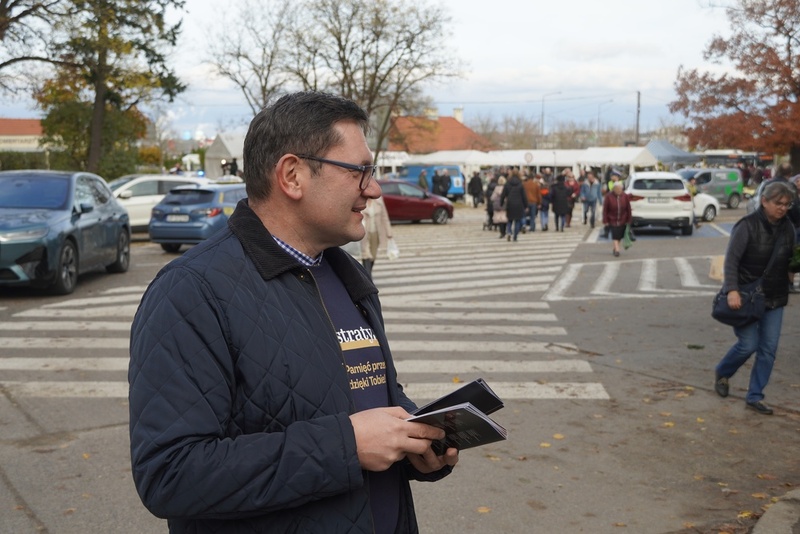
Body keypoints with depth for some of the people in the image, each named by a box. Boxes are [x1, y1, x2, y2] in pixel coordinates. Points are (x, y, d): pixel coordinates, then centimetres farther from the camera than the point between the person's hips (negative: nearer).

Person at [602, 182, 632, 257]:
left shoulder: (624, 196, -2)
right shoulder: (608, 196, -10)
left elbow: (628, 209, 3)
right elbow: (605, 209, -8)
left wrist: (628, 220, 2)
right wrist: (605, 221, -9)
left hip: (622, 221, 3)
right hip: (612, 220, -3)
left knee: (619, 236, 9)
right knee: (615, 236, -13)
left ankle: (614, 248, 26)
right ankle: (617, 250, -13)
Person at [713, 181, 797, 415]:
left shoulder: (787, 227, 3)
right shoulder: (748, 225, -13)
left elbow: (790, 261, 13)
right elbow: (731, 259, -17)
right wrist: (732, 290, -26)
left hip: (774, 298, 5)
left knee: (769, 348, 3)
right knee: (748, 344, -6)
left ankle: (754, 396, 14)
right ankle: (722, 373, 24)